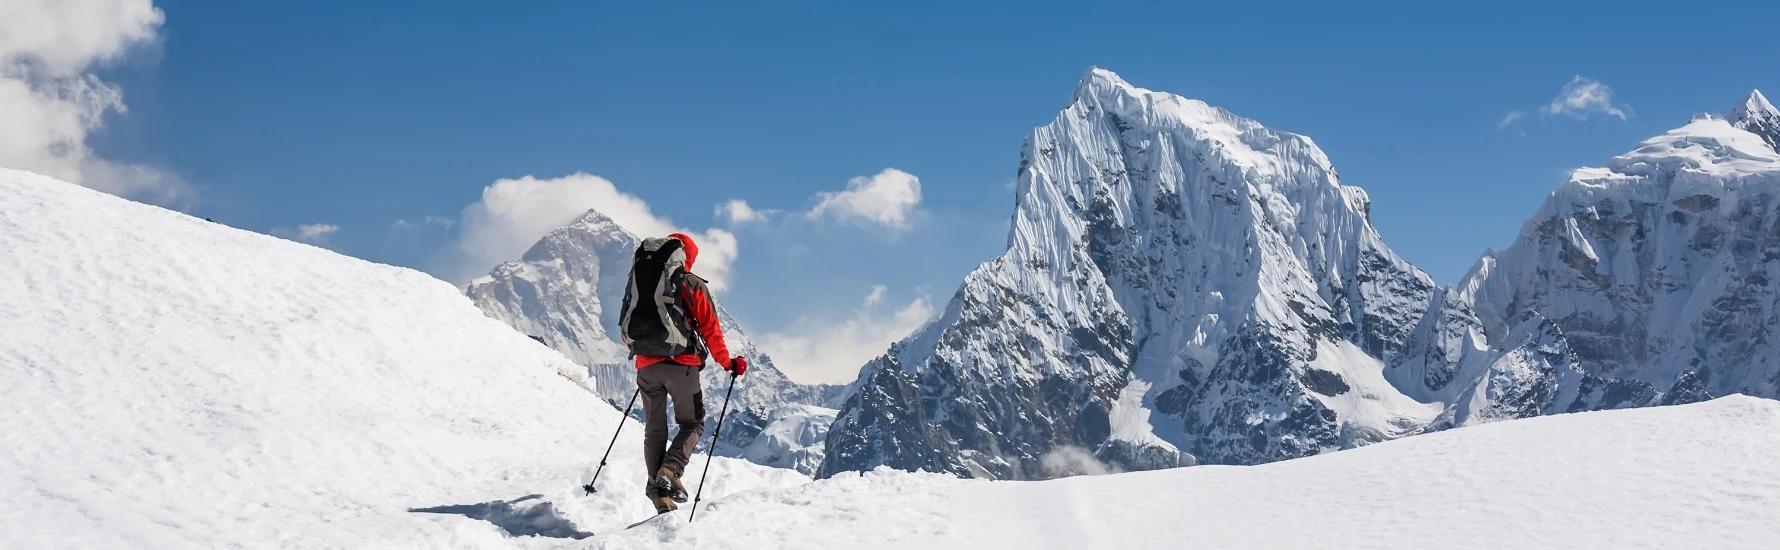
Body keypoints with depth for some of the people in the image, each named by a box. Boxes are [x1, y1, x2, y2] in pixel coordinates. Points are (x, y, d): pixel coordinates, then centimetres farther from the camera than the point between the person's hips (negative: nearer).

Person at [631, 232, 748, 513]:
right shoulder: (692, 285, 0)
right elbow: (710, 329, -3)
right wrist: (728, 363, 6)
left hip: (647, 366, 4)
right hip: (682, 365, -4)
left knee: (654, 429, 12)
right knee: (692, 424, 10)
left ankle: (658, 489, 5)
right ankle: (670, 472, -13)